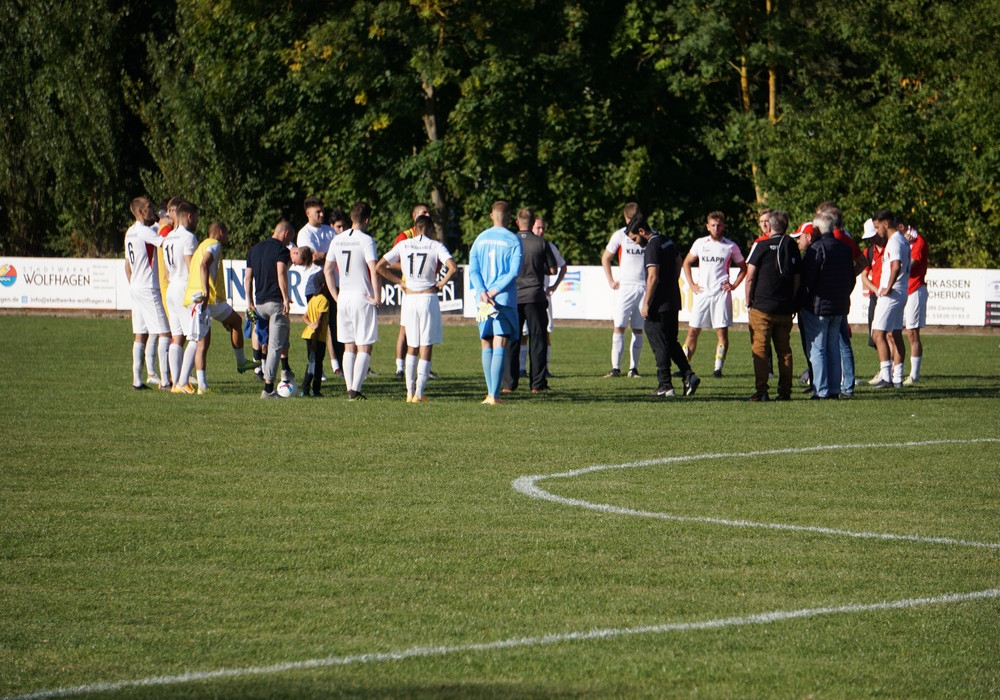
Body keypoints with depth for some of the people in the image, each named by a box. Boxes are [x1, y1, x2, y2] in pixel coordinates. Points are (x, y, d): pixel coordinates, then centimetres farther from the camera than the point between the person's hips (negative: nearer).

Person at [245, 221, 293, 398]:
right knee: (276, 345, -5)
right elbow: (281, 274, -18)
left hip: (259, 303, 7)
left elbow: (248, 277, 17)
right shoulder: (281, 249, -5)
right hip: (275, 301, -7)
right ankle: (268, 388, -9)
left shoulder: (255, 249, 17)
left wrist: (250, 301, 21)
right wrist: (286, 298, -19)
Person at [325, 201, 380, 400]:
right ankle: (355, 390, -10)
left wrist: (336, 296, 15)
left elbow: (328, 270, 12)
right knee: (364, 348, -1)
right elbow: (374, 271, -20)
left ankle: (350, 389, 11)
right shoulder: (366, 240, -11)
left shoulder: (337, 240, 8)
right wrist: (377, 297, -11)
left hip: (344, 297, 6)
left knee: (349, 347, 13)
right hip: (363, 298, -6)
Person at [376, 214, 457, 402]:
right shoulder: (436, 246, -3)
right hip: (429, 298, -3)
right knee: (426, 348, 2)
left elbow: (379, 267, 2)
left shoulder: (403, 245, 4)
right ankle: (419, 394, -3)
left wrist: (399, 281, 9)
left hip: (409, 299, 3)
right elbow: (453, 267, -17)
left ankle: (410, 392, 13)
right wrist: (442, 282, -2)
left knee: (412, 348, 15)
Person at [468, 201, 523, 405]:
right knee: (499, 347, -5)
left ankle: (490, 393, 10)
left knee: (487, 346, 12)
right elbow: (514, 271, -11)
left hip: (483, 302, 3)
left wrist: (482, 293, -10)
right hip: (506, 300, -3)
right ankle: (494, 395, -11)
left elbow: (473, 270, 0)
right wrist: (495, 291, -11)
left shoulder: (480, 239, 9)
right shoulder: (513, 241, -1)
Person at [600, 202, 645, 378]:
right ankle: (616, 368, -8)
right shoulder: (620, 235, 3)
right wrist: (611, 281, 4)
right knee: (619, 327, -8)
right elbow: (605, 258, 12)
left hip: (645, 288, 1)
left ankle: (633, 368, 7)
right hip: (625, 288, -1)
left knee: (638, 329, 3)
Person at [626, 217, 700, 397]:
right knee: (672, 342, 16)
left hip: (659, 306, -9)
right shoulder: (667, 241, 11)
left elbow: (653, 277, -22)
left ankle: (665, 385, -1)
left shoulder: (652, 247, -17)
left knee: (660, 345, -2)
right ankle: (688, 375, 3)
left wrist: (646, 304, -18)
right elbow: (678, 263, 24)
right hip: (673, 301, 9)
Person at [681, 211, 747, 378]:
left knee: (722, 331, -5)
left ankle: (718, 368, -1)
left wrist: (734, 285, 1)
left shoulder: (731, 246, 3)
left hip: (722, 294, -2)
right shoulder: (700, 243, 8)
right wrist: (691, 284, 10)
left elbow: (743, 268, 14)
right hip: (702, 293, 2)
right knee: (693, 330, 0)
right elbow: (687, 263, 20)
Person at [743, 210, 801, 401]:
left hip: (762, 307, -4)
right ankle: (785, 391, 7)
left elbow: (750, 277, -7)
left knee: (760, 350, -2)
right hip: (785, 309, 4)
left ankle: (761, 391, -7)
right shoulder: (792, 247, 7)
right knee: (784, 350, 9)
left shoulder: (761, 246, -7)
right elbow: (797, 279, 12)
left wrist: (749, 300, 5)